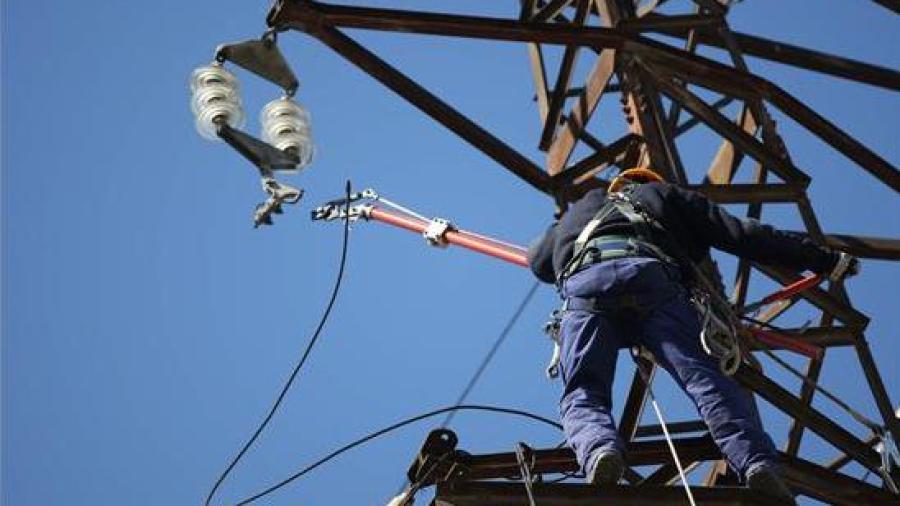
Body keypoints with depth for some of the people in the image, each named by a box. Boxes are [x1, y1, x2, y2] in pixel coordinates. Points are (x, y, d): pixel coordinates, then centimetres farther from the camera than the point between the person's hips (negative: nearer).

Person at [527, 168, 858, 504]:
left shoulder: (580, 208, 45)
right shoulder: (667, 195, 38)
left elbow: (537, 262, 55)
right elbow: (744, 234, 28)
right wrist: (826, 260, 30)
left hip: (583, 280, 1)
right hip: (652, 273, -1)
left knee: (582, 393, -5)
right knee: (705, 374, -13)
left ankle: (599, 449, -39)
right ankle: (758, 463, -37)